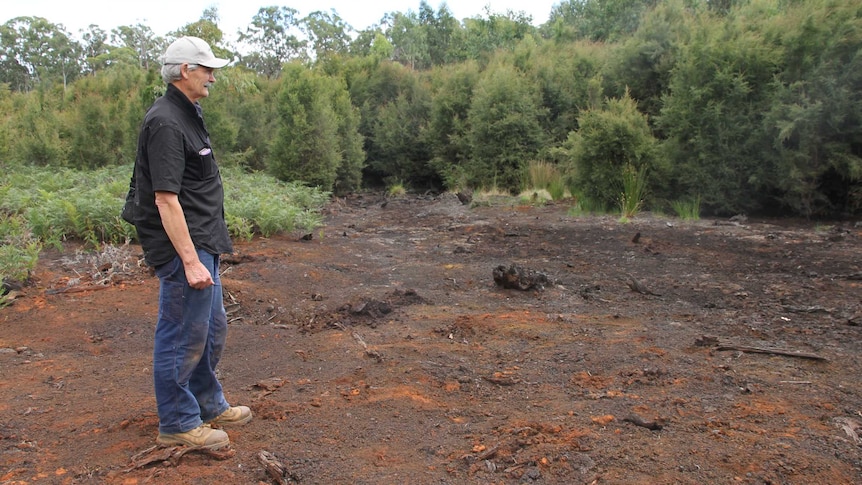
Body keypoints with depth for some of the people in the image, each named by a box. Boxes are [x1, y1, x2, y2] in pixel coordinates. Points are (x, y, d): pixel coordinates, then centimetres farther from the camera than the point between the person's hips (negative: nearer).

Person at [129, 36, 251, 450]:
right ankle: (177, 424, 16)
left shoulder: (187, 114, 14)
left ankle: (209, 406, 34)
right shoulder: (165, 123, -18)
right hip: (183, 247, -11)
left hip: (202, 243, 11)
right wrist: (190, 260, -25)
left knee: (211, 330, 19)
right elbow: (166, 198, -24)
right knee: (182, 337, 1)